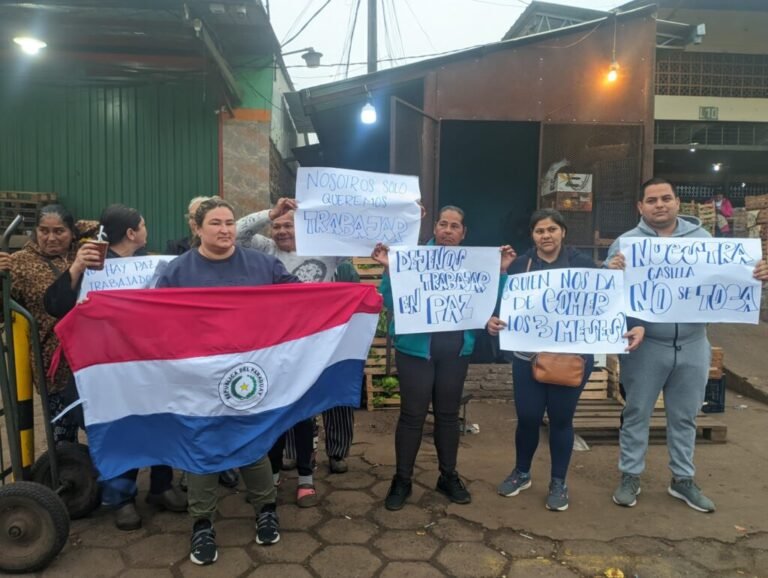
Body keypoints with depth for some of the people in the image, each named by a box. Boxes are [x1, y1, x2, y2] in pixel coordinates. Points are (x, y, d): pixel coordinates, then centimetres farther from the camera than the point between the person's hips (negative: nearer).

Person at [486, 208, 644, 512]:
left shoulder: (582, 264, -1)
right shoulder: (519, 265, 2)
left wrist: (634, 325, -18)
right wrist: (493, 320, -21)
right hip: (528, 355, 1)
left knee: (561, 419, 9)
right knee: (527, 417, 6)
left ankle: (558, 482, 28)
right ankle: (521, 472, 32)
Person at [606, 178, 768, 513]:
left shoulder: (702, 238, 6)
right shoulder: (626, 242, -4)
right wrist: (611, 272, -34)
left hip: (692, 345, 3)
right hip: (645, 345, -3)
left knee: (684, 416, 15)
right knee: (637, 413, 8)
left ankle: (683, 479, 31)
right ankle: (630, 477, 22)